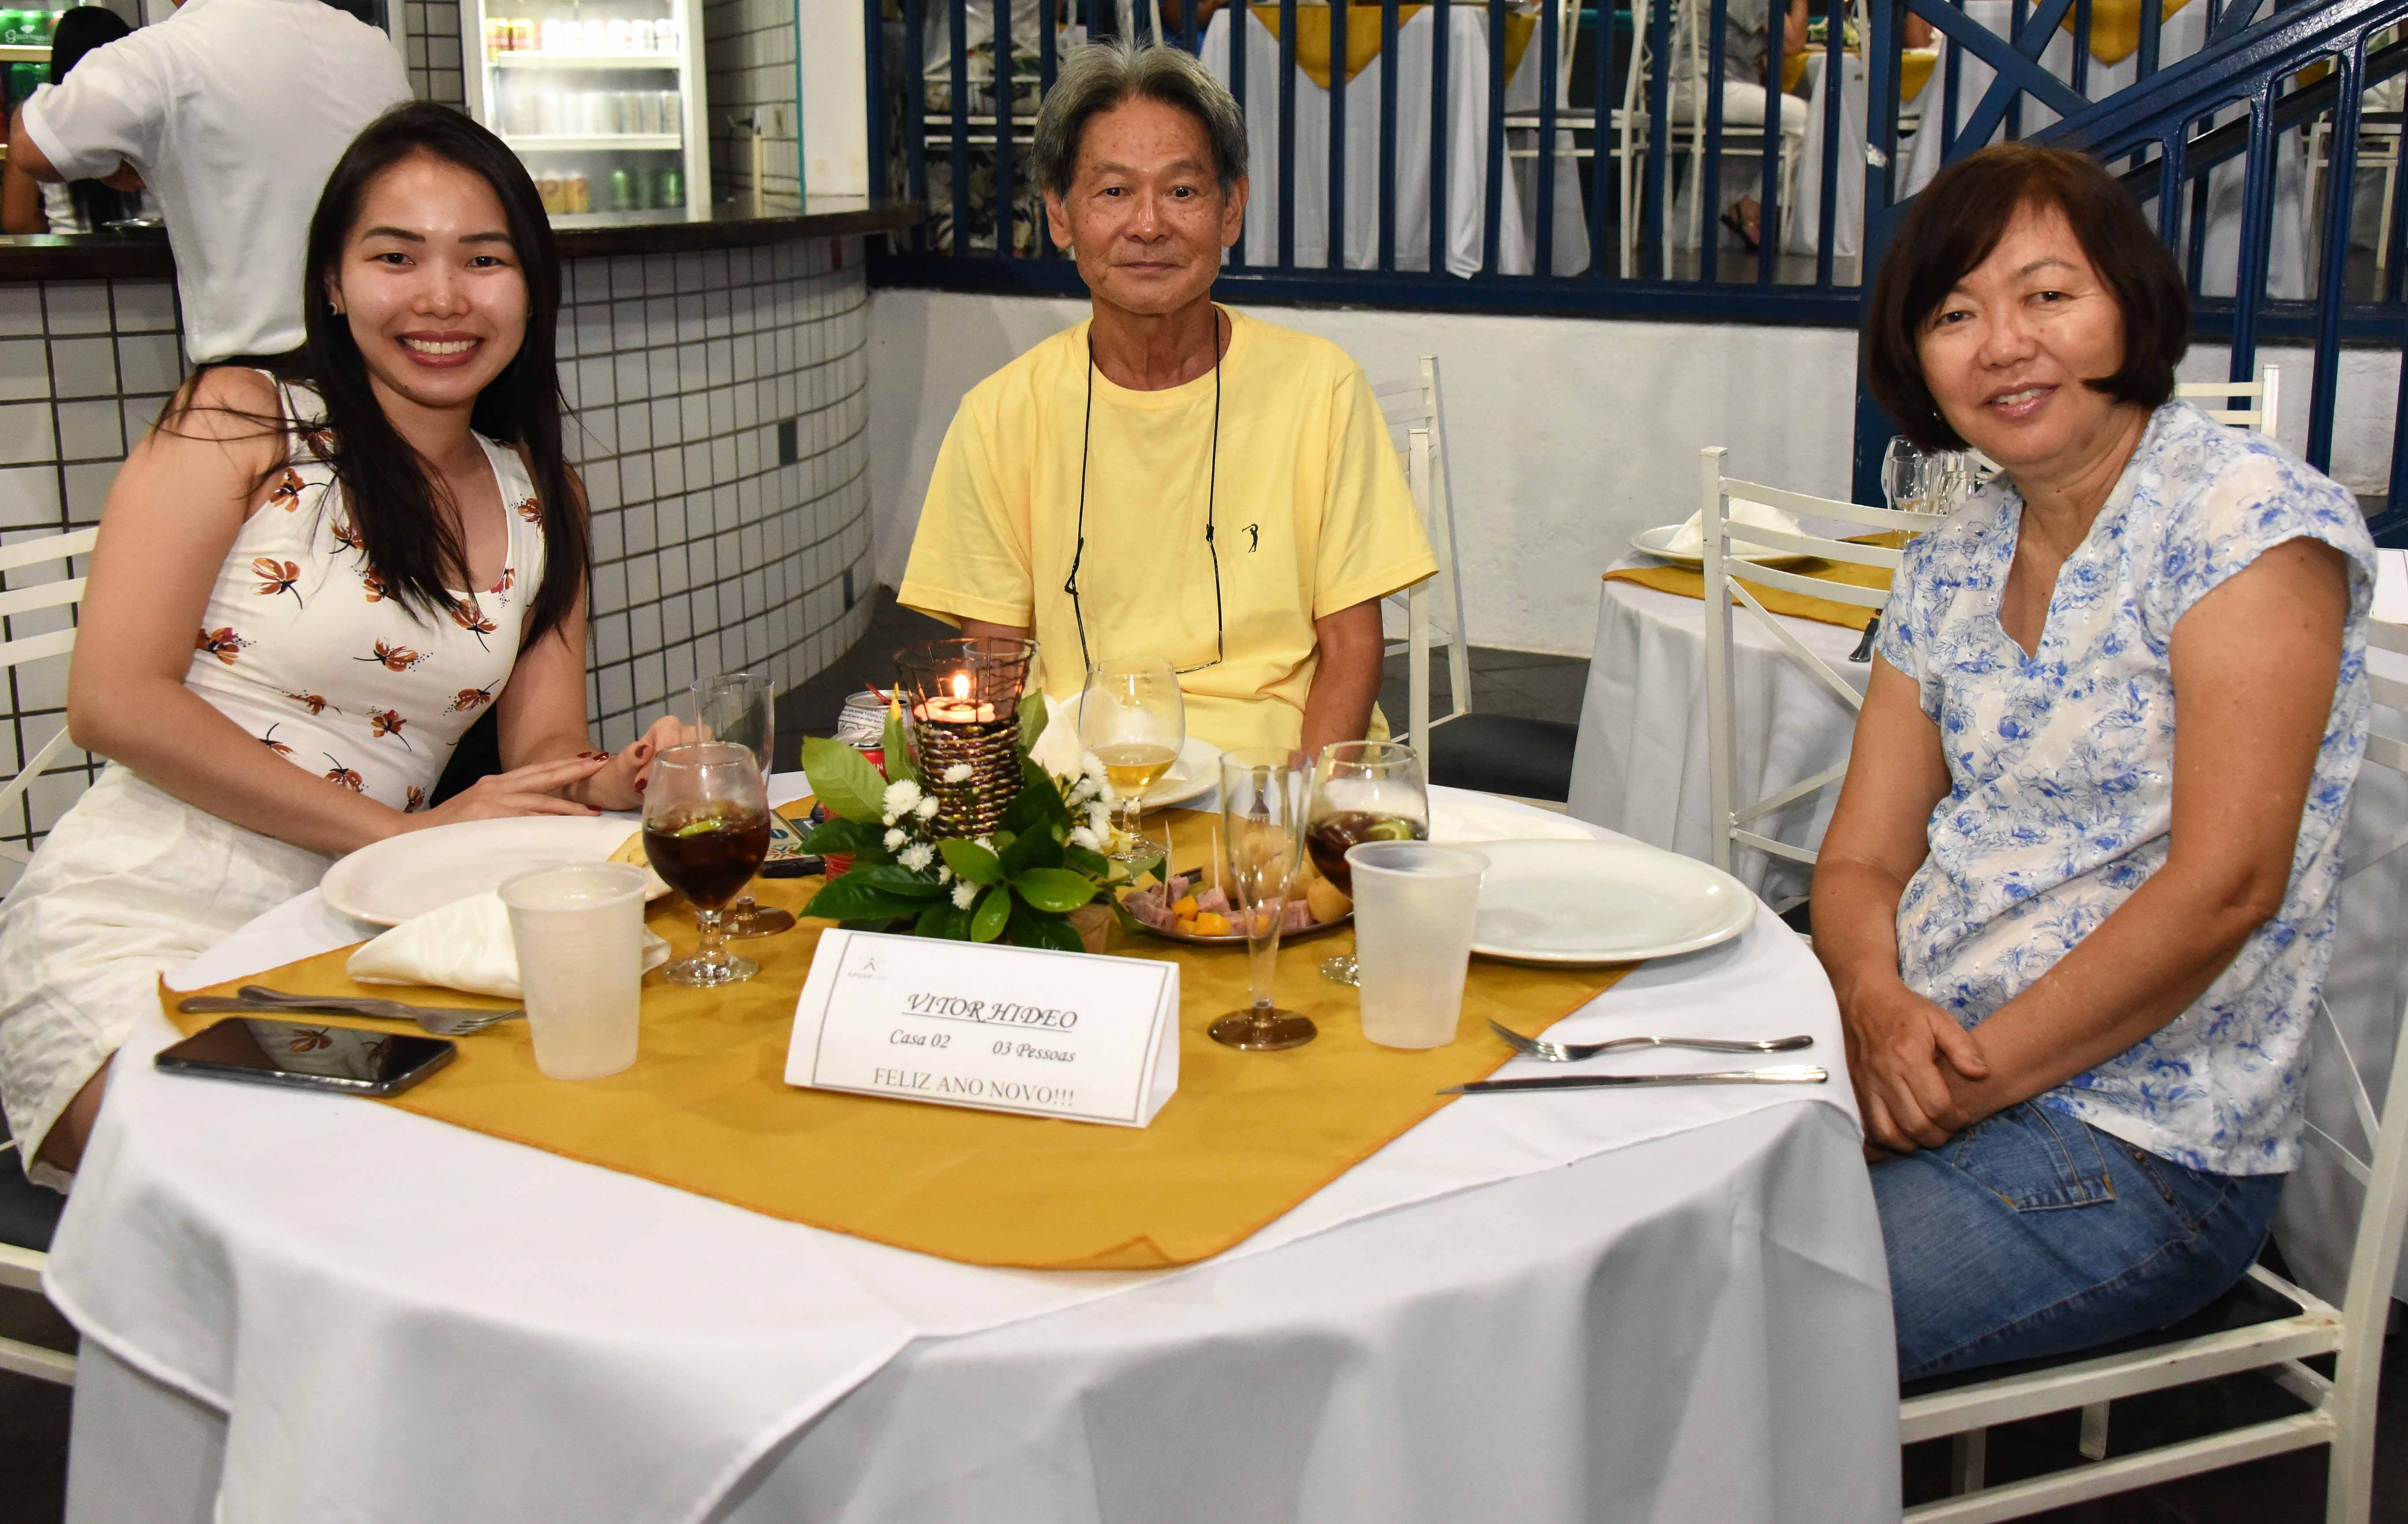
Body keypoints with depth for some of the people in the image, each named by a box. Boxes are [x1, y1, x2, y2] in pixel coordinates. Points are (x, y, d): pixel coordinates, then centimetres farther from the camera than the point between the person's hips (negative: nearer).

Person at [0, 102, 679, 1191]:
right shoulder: (238, 423, -2)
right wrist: (403, 830, -15)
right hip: (135, 920, -5)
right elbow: (114, 701, -9)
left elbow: (542, 752, 13)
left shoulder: (540, 504, 14)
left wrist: (610, 782, -13)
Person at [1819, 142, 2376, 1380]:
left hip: (2141, 1149, -6)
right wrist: (1877, 1009, -14)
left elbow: (2224, 884, -18)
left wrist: (1964, 1082, -15)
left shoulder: (2249, 517, -10)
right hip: (1929, 1075, 7)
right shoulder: (1949, 569, 11)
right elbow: (1861, 859, 8)